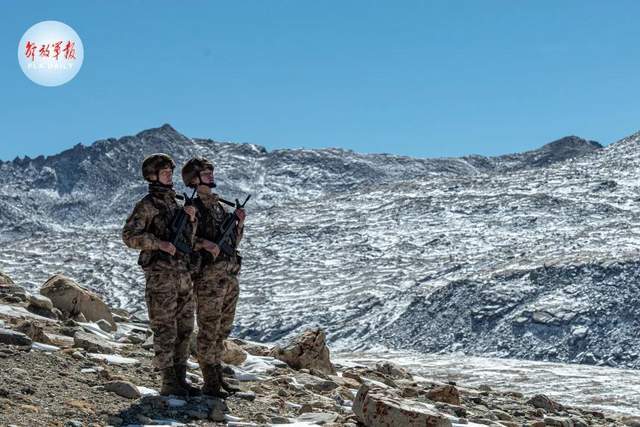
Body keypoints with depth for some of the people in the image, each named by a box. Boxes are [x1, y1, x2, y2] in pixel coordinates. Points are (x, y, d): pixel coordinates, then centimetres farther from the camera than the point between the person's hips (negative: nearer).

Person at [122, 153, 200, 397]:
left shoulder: (174, 203, 19)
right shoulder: (146, 205, -5)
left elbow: (188, 240, 19)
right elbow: (129, 236, -15)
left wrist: (191, 219, 1)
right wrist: (160, 243, -22)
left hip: (183, 275, 8)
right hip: (160, 276, -8)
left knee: (184, 330, 9)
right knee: (165, 331, -5)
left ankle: (180, 379, 15)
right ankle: (168, 384, -1)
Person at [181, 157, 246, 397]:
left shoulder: (219, 205, 17)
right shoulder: (192, 207, -7)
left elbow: (234, 240, 21)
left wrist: (239, 223, 4)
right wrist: (205, 244, -28)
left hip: (230, 277, 8)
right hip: (209, 278, -8)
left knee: (222, 331, 13)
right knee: (208, 331, -4)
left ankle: (218, 378, 22)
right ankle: (210, 384, -1)